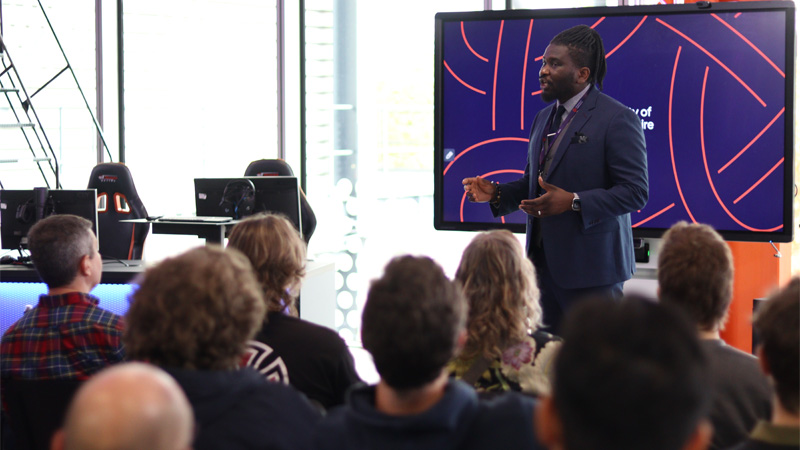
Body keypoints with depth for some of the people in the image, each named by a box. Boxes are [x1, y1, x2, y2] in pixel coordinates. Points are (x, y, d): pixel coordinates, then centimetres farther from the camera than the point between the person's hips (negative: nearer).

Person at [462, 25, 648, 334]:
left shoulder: (617, 119, -10)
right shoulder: (543, 119, 17)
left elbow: (635, 192, -15)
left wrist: (573, 202, -24)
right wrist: (496, 193, 5)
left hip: (591, 266, -7)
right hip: (544, 263, 8)